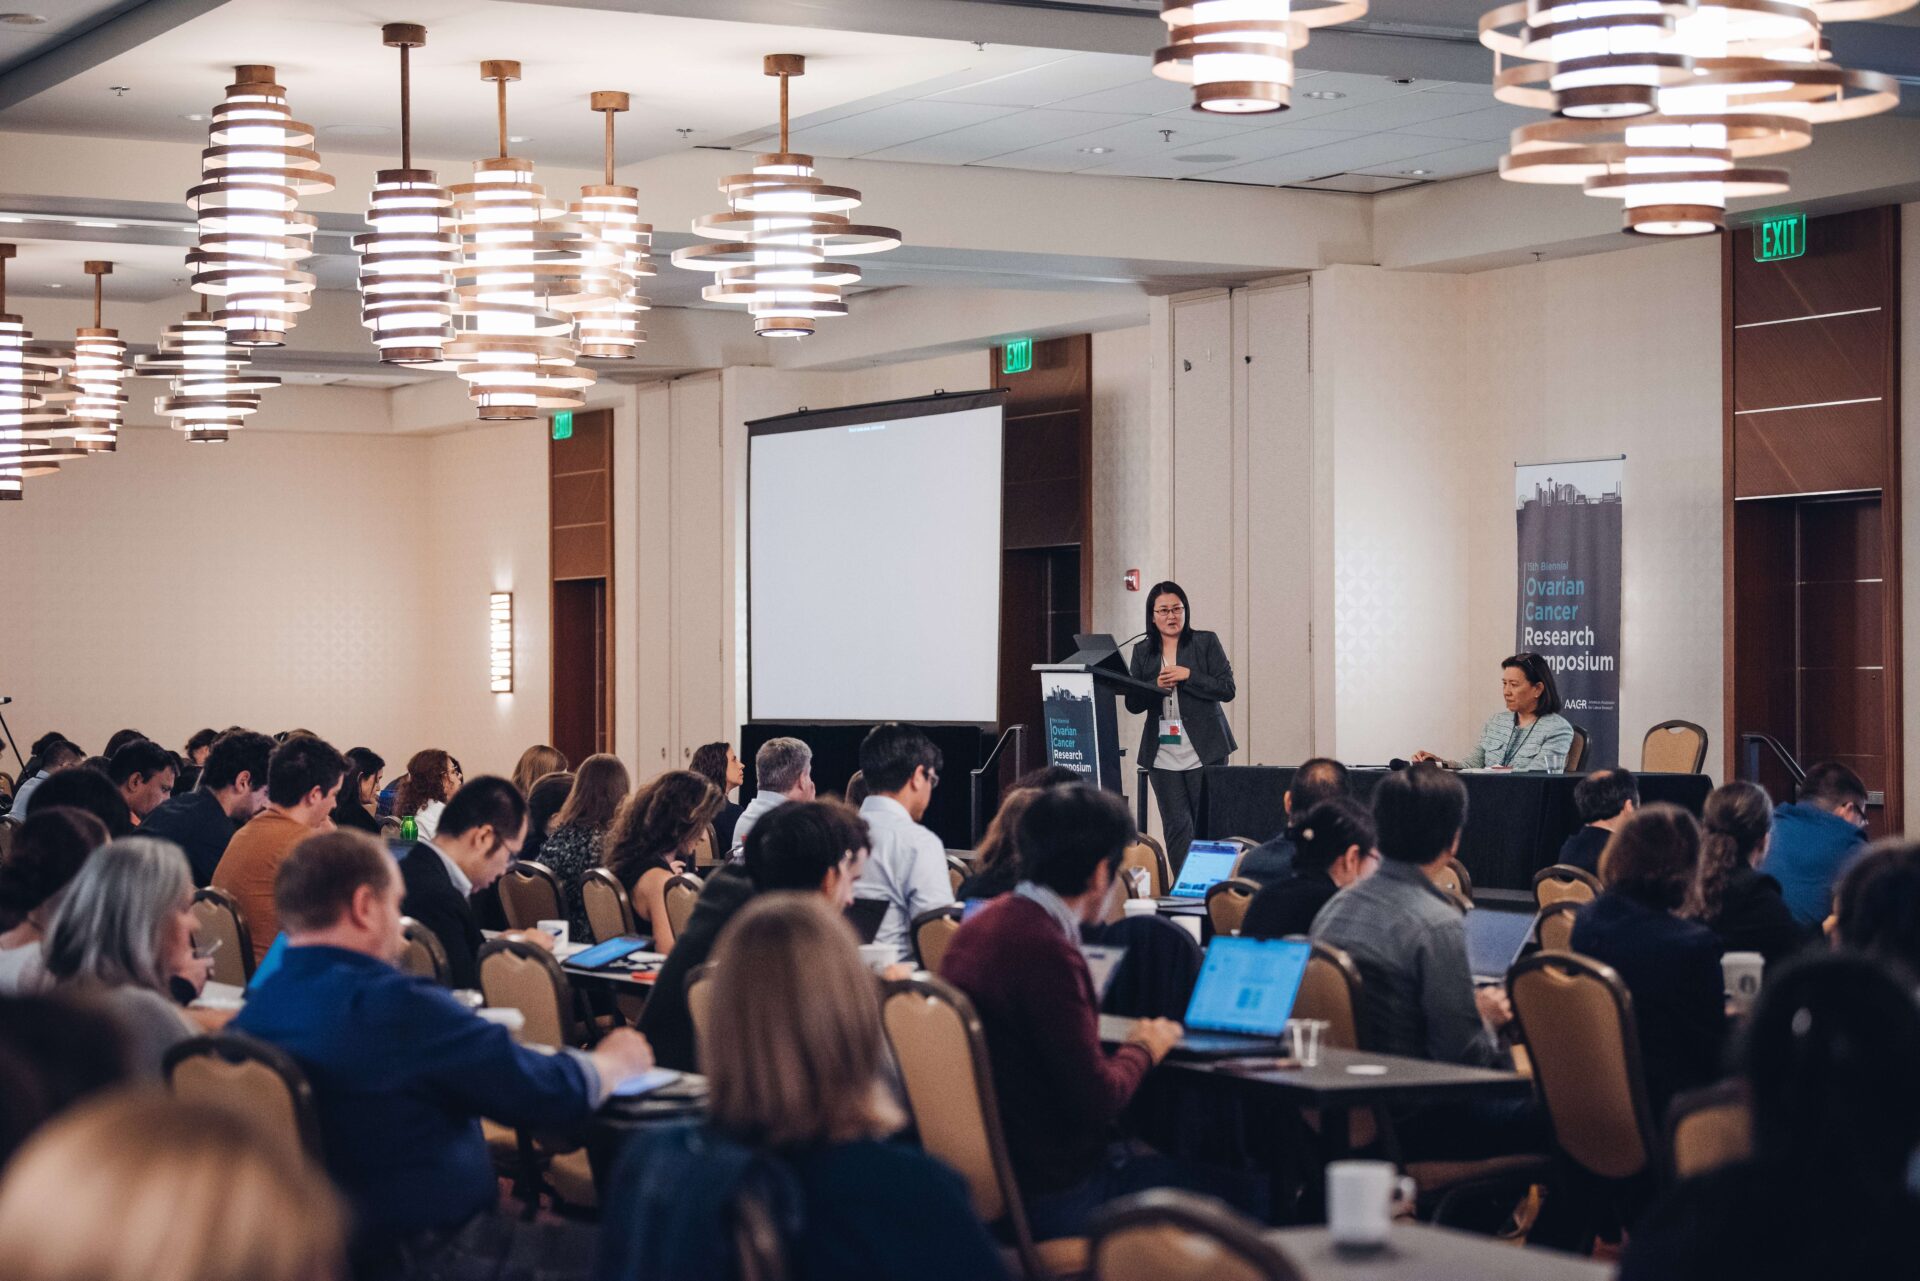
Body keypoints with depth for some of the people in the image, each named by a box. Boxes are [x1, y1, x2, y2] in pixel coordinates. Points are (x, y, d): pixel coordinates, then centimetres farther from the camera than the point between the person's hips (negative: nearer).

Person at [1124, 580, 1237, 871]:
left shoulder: (1206, 642, 5)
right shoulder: (1142, 652, 12)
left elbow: (1227, 689, -2)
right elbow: (1133, 704, 9)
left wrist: (1188, 676, -13)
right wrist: (1156, 685, -9)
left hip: (1204, 749, -2)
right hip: (1162, 753, 2)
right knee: (1176, 827, -2)